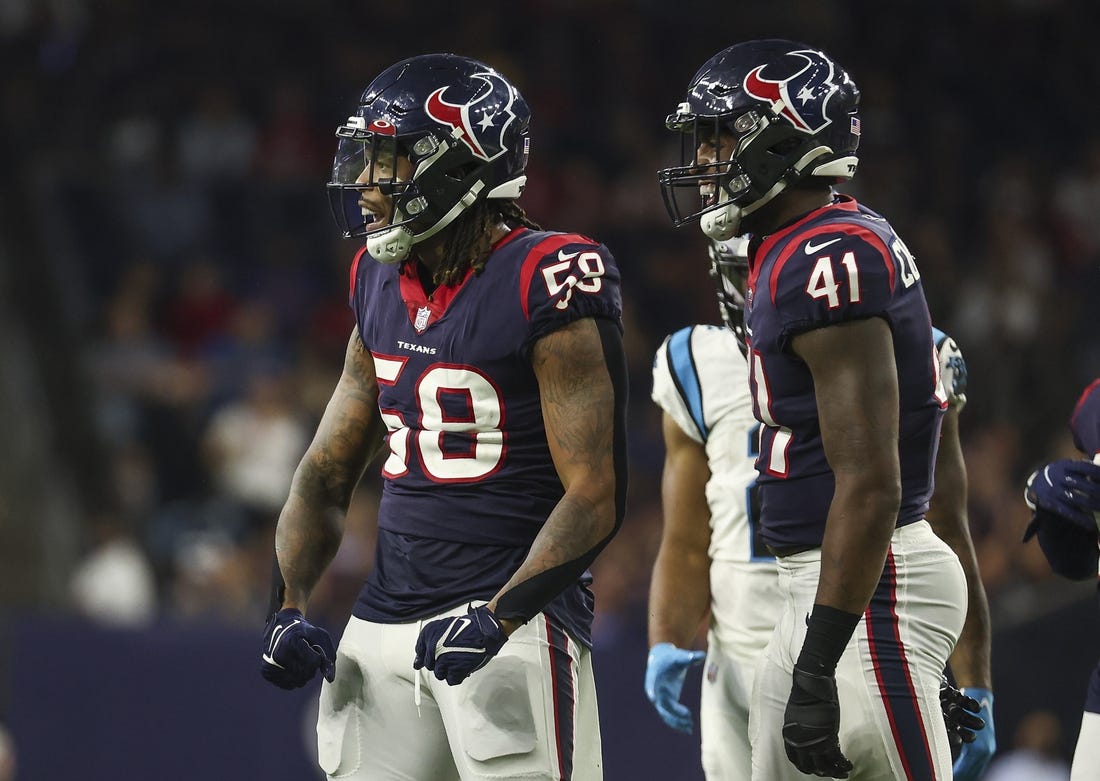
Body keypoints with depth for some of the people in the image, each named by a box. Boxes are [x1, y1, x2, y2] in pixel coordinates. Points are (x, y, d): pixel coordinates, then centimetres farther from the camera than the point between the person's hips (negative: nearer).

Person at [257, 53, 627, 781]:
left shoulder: (548, 289, -12)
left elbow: (595, 499, -15)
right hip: (385, 625, 7)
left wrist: (498, 619, -24)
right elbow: (328, 473, 17)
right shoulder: (382, 286, 11)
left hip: (513, 623, -7)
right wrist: (289, 607, 4)